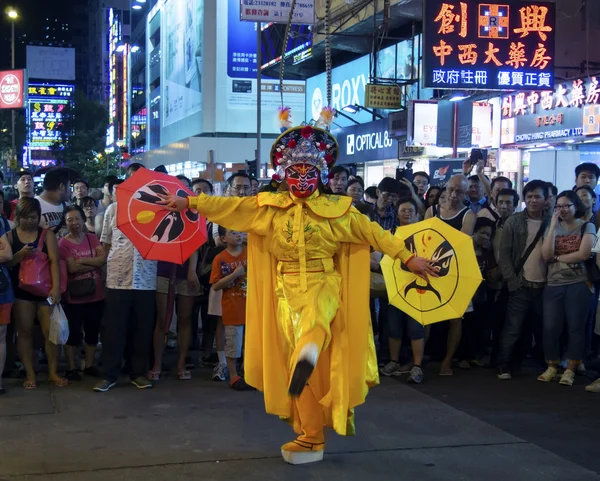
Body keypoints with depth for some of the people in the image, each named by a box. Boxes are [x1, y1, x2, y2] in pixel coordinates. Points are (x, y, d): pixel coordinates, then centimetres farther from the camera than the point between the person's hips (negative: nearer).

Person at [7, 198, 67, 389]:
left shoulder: (46, 234, 0)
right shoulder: (10, 235, 3)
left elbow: (54, 260, -9)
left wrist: (56, 287, -21)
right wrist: (20, 254, -21)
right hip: (21, 289, 1)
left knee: (51, 330, 0)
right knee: (25, 331, 4)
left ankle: (53, 372, 11)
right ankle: (30, 374, 12)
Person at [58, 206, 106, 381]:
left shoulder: (92, 238, 7)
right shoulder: (63, 243, -8)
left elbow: (104, 258, -7)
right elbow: (72, 268, -17)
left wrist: (83, 260, -16)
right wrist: (94, 263, -10)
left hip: (96, 294, 5)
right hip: (74, 296, -4)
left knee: (93, 331, 13)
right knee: (73, 332, 3)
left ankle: (90, 365, 25)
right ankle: (71, 368, 13)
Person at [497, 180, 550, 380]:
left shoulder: (552, 223, 4)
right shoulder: (513, 222, 0)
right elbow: (504, 254, -1)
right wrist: (512, 281, -8)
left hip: (545, 286, 1)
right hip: (521, 286, -1)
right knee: (512, 329, 0)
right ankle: (503, 366, 8)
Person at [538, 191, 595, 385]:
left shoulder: (587, 227, 2)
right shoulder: (553, 227, 10)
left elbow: (584, 254, -13)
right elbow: (546, 255, -5)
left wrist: (557, 257, -6)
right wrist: (553, 225, -7)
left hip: (578, 284, -3)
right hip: (553, 285, 3)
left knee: (576, 327, -1)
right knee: (550, 327, 0)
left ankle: (570, 369, 6)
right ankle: (552, 366, 13)